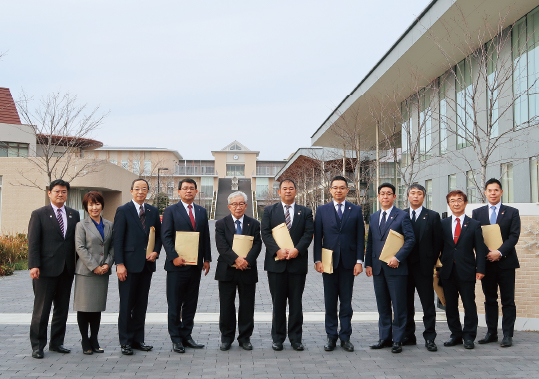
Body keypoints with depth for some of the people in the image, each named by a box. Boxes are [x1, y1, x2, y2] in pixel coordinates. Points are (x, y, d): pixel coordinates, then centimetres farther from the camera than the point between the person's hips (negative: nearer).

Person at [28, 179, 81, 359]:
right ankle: (37, 346, 13)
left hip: (67, 270, 4)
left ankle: (57, 342, 23)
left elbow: (78, 241, 9)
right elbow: (33, 242, -5)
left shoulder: (74, 215, 11)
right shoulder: (39, 214, 0)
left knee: (62, 308, 11)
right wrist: (34, 265, -14)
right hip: (46, 269, -4)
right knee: (41, 310, 2)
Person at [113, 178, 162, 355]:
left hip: (147, 264, 5)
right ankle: (125, 341, 11)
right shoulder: (123, 211, -3)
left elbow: (159, 235, 17)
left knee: (141, 304, 11)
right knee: (126, 304, 1)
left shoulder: (153, 211, 11)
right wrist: (119, 264, -13)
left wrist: (156, 252, -2)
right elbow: (118, 239, -7)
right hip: (129, 264, -5)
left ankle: (138, 339, 20)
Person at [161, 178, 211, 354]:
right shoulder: (171, 211, 0)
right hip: (177, 265, -4)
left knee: (191, 303, 10)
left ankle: (186, 335, 20)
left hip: (195, 265, 4)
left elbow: (206, 237, 13)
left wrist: (206, 259, 6)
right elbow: (166, 237, -6)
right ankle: (176, 339, 11)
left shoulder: (202, 211, 13)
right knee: (175, 304, 2)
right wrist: (174, 257, -15)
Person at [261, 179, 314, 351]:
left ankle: (296, 338, 15)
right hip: (276, 262, 0)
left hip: (297, 262, 0)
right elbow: (265, 233, -1)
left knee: (296, 303, 5)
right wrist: (277, 250, -15)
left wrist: (297, 249, -16)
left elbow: (308, 234, -1)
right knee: (278, 303, 6)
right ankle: (278, 338, 16)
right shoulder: (269, 211, 8)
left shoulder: (305, 212, 9)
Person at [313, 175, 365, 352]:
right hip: (329, 262, 0)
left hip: (348, 262, 0)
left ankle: (345, 337, 15)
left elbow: (360, 237, 3)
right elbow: (317, 237, 4)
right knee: (330, 302, 6)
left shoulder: (356, 210, 6)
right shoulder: (322, 210, 6)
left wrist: (359, 261, -4)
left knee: (346, 301, 6)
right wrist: (318, 260, -4)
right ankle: (331, 336, 16)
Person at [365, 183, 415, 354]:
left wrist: (397, 258, -17)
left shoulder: (402, 216, -2)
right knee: (382, 305, 11)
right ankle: (384, 338, 21)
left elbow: (411, 240, -8)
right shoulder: (373, 217, 15)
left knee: (399, 306, 0)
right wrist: (368, 263, 10)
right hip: (377, 267, 5)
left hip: (396, 268, -5)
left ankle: (397, 340, 10)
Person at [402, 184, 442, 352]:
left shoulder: (432, 216, 3)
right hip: (404, 266, 2)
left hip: (423, 267, -2)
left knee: (428, 304, 2)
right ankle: (408, 336, 19)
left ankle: (429, 338, 9)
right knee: (406, 304, 9)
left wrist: (432, 263, -2)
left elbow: (437, 242, 2)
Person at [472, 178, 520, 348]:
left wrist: (499, 252, -16)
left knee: (508, 300, 1)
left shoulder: (512, 212, 4)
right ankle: (491, 333, 16)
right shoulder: (477, 213, 9)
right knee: (489, 300, 9)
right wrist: (485, 253, -9)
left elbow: (514, 236, -5)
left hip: (505, 262, -2)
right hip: (486, 262, 2)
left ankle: (507, 335, 6)